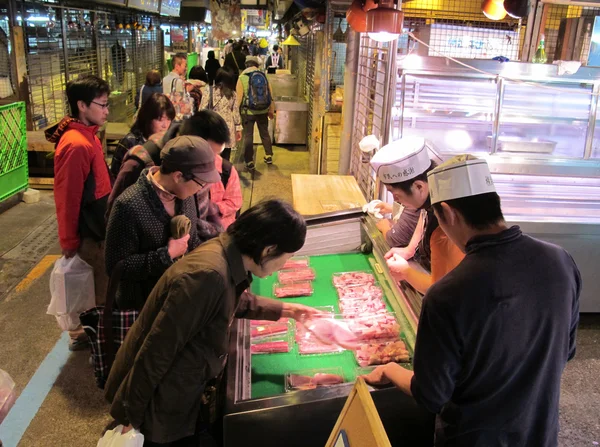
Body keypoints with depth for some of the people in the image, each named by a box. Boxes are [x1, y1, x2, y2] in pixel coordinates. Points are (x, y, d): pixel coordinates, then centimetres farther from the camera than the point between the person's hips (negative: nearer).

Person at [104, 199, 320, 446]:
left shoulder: (227, 254, -6)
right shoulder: (207, 276, -35)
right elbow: (157, 349, -29)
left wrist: (282, 309, 13)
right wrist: (130, 413, -18)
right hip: (157, 400, -8)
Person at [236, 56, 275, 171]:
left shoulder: (242, 78, -8)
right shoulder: (263, 76, 2)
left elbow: (239, 97, -9)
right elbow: (270, 95, 6)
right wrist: (271, 110, 16)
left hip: (248, 112, -3)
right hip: (263, 111, 3)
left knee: (248, 136, 4)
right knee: (265, 133, 19)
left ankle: (249, 162, 5)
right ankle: (269, 156, 30)